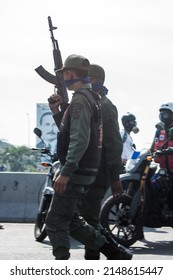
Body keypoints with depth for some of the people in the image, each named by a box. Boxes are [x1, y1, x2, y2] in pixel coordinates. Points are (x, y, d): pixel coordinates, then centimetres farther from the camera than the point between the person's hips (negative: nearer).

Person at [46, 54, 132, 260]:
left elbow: (80, 139, -24)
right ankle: (115, 254, 14)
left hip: (76, 173, -10)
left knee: (55, 223, -6)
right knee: (70, 222, 15)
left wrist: (66, 172, -27)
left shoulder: (80, 99, -14)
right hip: (86, 172, 10)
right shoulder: (92, 98, 17)